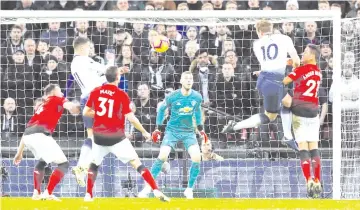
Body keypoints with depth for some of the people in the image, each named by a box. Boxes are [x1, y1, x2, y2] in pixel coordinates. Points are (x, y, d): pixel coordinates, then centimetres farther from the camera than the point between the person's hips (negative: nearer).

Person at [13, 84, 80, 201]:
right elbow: (69, 106, -8)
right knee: (63, 164, -2)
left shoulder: (41, 106, 35)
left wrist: (20, 152, 33)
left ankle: (36, 193, 25)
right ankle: (47, 194, -14)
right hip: (40, 135, -8)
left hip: (28, 136, 8)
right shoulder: (56, 100, 18)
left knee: (42, 161, 35)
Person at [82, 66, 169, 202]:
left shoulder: (95, 92, -1)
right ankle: (156, 191, -9)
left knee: (94, 164, 25)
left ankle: (88, 195, 18)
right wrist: (144, 132, -1)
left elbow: (86, 112, 6)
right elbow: (131, 118, -13)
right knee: (136, 164, 0)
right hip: (116, 138, -3)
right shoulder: (121, 95, -11)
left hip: (99, 136, 3)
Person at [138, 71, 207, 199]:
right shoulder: (172, 97, -13)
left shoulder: (197, 97, -6)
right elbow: (161, 109, 3)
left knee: (197, 158, -16)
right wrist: (158, 129, 4)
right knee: (162, 156, -19)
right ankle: (148, 188, -7)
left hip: (189, 131, 2)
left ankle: (189, 190, 1)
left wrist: (201, 129, 15)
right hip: (172, 130, -2)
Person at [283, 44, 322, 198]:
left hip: (300, 111, -5)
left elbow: (283, 82, -11)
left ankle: (309, 181, -15)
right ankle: (317, 182, 0)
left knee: (303, 147, -5)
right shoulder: (318, 73, 12)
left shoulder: (301, 70, -8)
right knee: (314, 147, 6)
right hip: (313, 112, 5)